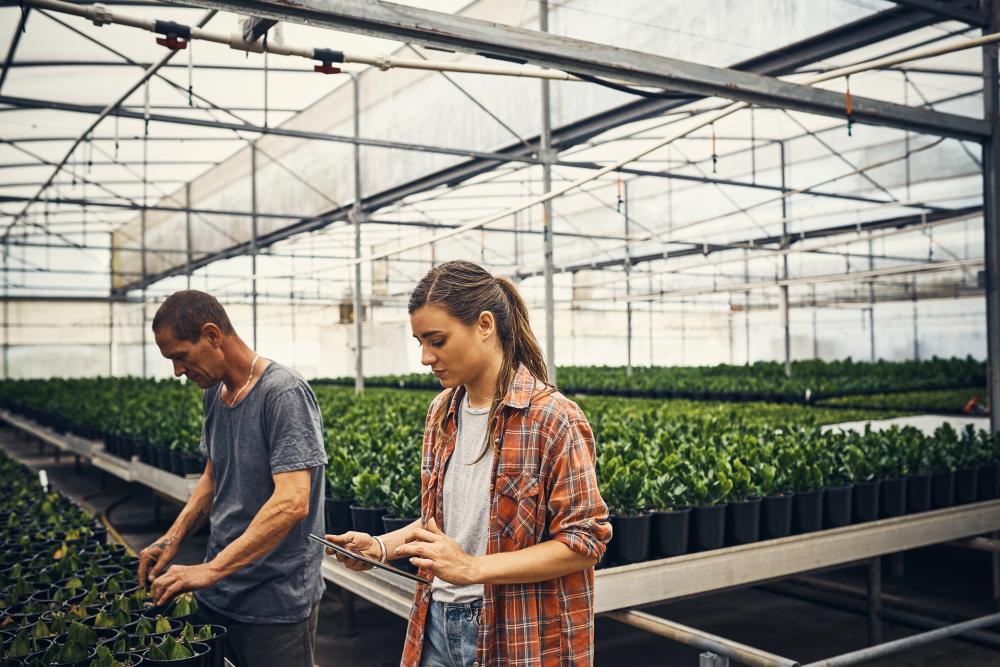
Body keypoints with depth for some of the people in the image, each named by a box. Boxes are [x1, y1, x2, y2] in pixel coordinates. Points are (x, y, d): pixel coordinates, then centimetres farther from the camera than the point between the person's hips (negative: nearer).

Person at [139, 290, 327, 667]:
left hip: (275, 603, -7)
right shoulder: (214, 393, 7)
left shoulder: (283, 394, -19)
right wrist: (173, 538, 4)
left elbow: (292, 503, -27)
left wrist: (211, 569, -27)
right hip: (216, 595, 7)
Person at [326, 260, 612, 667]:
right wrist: (381, 546, -1)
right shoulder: (441, 413, 5)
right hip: (438, 625, 6)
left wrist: (472, 568, -23)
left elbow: (585, 542, -17)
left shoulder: (553, 419, -17)